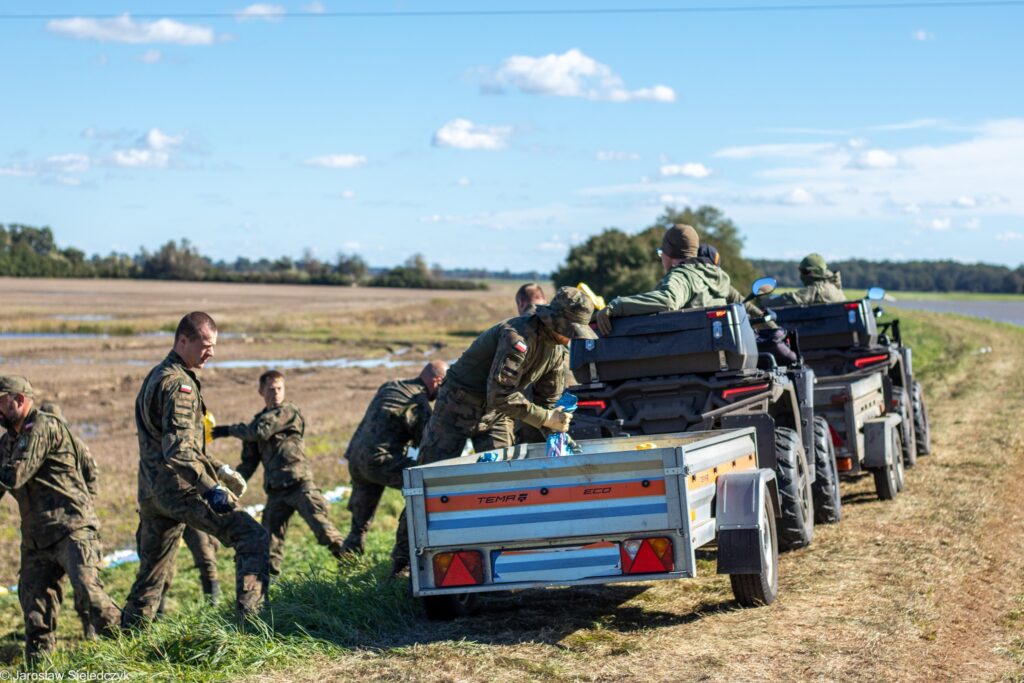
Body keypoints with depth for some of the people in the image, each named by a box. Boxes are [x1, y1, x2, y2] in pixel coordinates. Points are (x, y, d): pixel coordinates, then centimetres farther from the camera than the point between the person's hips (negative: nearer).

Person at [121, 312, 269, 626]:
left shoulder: (155, 377, 19)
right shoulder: (179, 384, -13)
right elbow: (178, 450, -26)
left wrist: (219, 470, 25)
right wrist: (210, 488, -33)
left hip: (151, 492, 10)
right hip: (179, 488, -10)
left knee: (151, 576, 16)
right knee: (253, 537, -11)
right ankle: (250, 618, -20)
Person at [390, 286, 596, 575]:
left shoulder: (555, 350, -1)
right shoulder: (516, 337, -30)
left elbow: (551, 399, 12)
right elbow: (501, 394, -35)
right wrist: (545, 418, -32)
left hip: (496, 415, 8)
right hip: (458, 407, -8)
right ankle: (403, 559, 3)